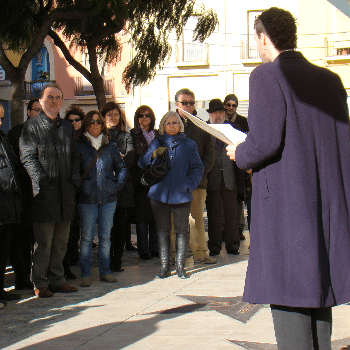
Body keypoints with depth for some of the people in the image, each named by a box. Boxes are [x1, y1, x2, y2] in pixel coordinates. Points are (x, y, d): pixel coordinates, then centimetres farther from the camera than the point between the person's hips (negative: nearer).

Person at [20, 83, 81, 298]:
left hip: (66, 192, 5)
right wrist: (41, 179, -17)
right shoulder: (32, 127, 2)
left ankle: (57, 280, 19)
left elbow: (75, 155, 19)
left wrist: (75, 177, 2)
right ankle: (40, 283, 5)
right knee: (43, 242, -3)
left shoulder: (67, 127, 18)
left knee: (61, 242, 10)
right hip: (44, 193, -5)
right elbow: (28, 157, -6)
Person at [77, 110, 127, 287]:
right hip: (87, 199, -3)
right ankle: (85, 274, 5)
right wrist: (77, 187, -6)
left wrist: (118, 185, 7)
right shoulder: (79, 146, 2)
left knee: (105, 236, 8)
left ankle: (105, 271, 17)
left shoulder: (110, 146, 11)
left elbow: (121, 167, 19)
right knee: (86, 237, -1)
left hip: (108, 198, 3)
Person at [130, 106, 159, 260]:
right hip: (141, 180, -3)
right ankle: (143, 250, 6)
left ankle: (154, 248, 14)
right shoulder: (133, 134, 2)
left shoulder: (157, 134, 14)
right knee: (142, 216, -1)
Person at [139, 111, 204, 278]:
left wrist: (189, 184, -7)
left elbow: (198, 168, 8)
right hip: (159, 194, 1)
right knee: (163, 231, 5)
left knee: (181, 230, 3)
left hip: (181, 194, -1)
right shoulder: (156, 144, 10)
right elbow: (143, 164, 9)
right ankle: (164, 265, 12)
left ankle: (180, 265, 10)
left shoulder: (188, 145, 8)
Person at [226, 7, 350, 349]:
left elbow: (264, 142, -18)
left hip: (284, 200, -7)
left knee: (287, 296, -4)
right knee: (317, 287, 14)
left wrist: (240, 154, 3)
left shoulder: (267, 76, -9)